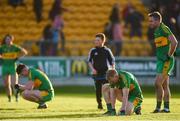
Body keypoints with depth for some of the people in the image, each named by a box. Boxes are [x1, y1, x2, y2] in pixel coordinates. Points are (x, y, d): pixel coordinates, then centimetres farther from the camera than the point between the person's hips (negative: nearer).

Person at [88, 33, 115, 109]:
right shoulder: (93, 51, 7)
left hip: (106, 73, -1)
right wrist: (92, 69, -11)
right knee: (98, 89, 2)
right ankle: (99, 104, 14)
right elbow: (89, 61, 6)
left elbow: (112, 61, 10)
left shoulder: (107, 51, 6)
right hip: (97, 73, 1)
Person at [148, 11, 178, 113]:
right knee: (165, 85, 9)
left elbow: (174, 42, -23)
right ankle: (166, 107, 12)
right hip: (161, 61, 9)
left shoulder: (164, 29, -14)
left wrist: (169, 55, -17)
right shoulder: (157, 31, 15)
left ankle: (158, 107, -9)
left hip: (166, 61, -9)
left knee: (158, 83, -13)